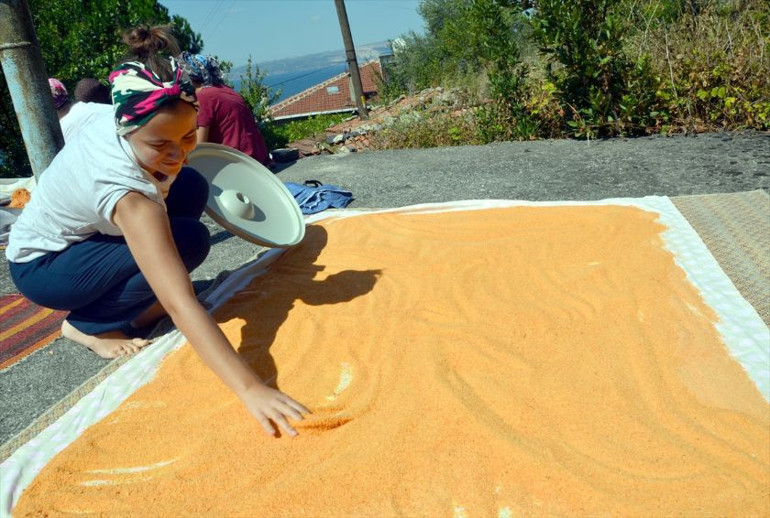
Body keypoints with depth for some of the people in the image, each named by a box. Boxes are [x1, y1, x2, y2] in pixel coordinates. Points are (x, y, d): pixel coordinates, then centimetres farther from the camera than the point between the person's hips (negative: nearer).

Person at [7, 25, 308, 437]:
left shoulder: (118, 116, -20)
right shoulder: (128, 195, -42)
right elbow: (181, 305, -49)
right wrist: (250, 388, -53)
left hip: (74, 232, 7)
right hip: (39, 267, -7)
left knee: (191, 188, -9)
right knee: (188, 241, -26)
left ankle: (144, 302, 2)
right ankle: (87, 325, -7)